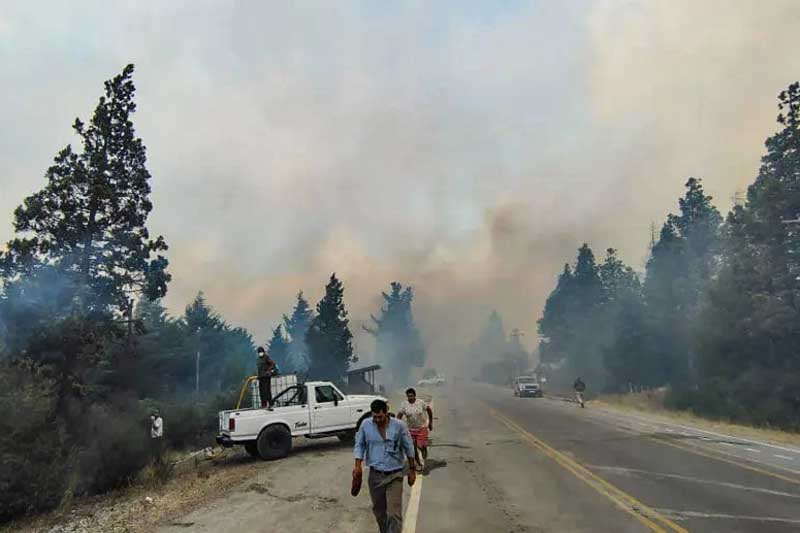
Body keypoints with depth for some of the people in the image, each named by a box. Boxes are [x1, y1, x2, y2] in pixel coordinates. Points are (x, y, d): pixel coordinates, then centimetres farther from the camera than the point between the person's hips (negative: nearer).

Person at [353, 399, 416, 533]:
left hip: (394, 476, -2)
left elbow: (409, 448, 1)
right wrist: (358, 465, -7)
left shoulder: (399, 426, -9)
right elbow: (359, 445, 5)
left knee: (394, 514, -9)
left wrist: (412, 469, 5)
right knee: (379, 511, 16)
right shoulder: (365, 425, -6)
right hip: (375, 475, 3)